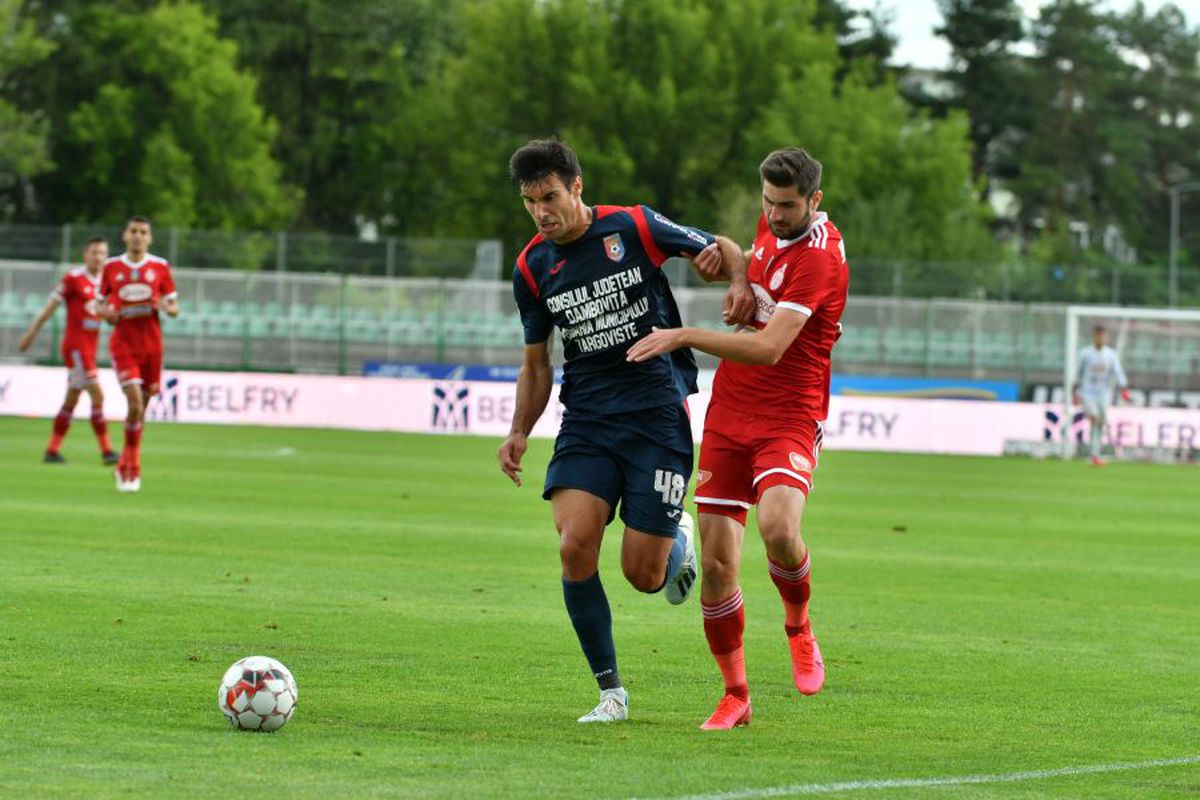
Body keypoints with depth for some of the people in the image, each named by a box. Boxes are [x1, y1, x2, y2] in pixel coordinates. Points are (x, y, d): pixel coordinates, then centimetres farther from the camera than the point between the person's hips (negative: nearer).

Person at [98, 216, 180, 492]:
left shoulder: (160, 267, 4)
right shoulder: (112, 267, 5)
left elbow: (174, 308, 8)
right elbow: (104, 306, 13)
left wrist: (166, 307, -15)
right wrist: (107, 313, -10)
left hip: (151, 344, 2)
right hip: (123, 343, -2)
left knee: (142, 406, 7)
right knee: (135, 403, -17)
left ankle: (126, 467, 25)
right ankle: (132, 468, -5)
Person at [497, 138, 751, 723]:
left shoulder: (634, 229, -6)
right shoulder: (532, 268, 5)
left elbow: (721, 252, 6)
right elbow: (536, 363, 16)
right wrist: (520, 433, 3)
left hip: (657, 416, -3)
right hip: (586, 420, 3)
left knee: (643, 576, -7)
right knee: (575, 548, -18)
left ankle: (676, 538, 33)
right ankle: (610, 692, -4)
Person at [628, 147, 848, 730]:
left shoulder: (819, 256, -18)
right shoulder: (771, 227, 8)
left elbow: (770, 347, -27)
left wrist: (684, 337, -28)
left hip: (789, 417, -6)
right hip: (729, 415, 7)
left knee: (778, 526, -32)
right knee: (716, 562, -2)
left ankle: (798, 622, 0)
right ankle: (735, 696, 13)